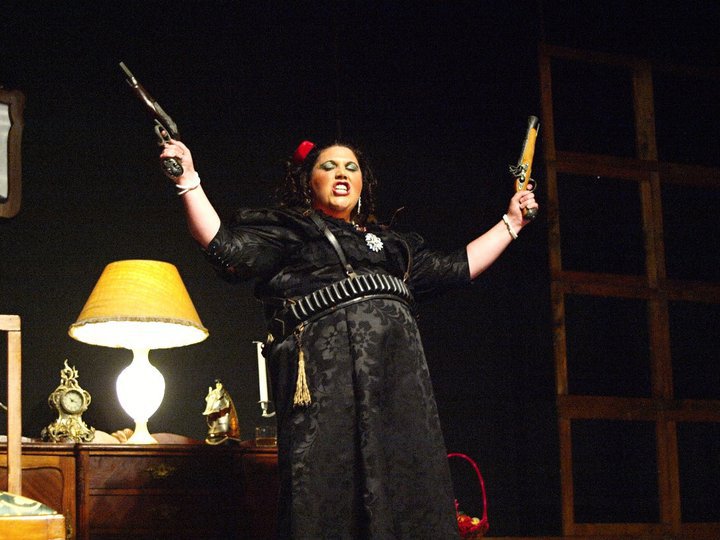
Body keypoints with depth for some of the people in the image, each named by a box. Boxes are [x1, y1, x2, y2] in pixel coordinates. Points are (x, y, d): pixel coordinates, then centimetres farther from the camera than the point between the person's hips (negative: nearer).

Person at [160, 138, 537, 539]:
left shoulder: (389, 242, 31)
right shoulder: (287, 230, 16)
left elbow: (457, 268, 32)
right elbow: (227, 248, 1)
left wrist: (511, 223, 34)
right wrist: (188, 181, -9)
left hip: (399, 374, 5)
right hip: (327, 368, -5)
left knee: (406, 487, -3)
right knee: (328, 488, -14)